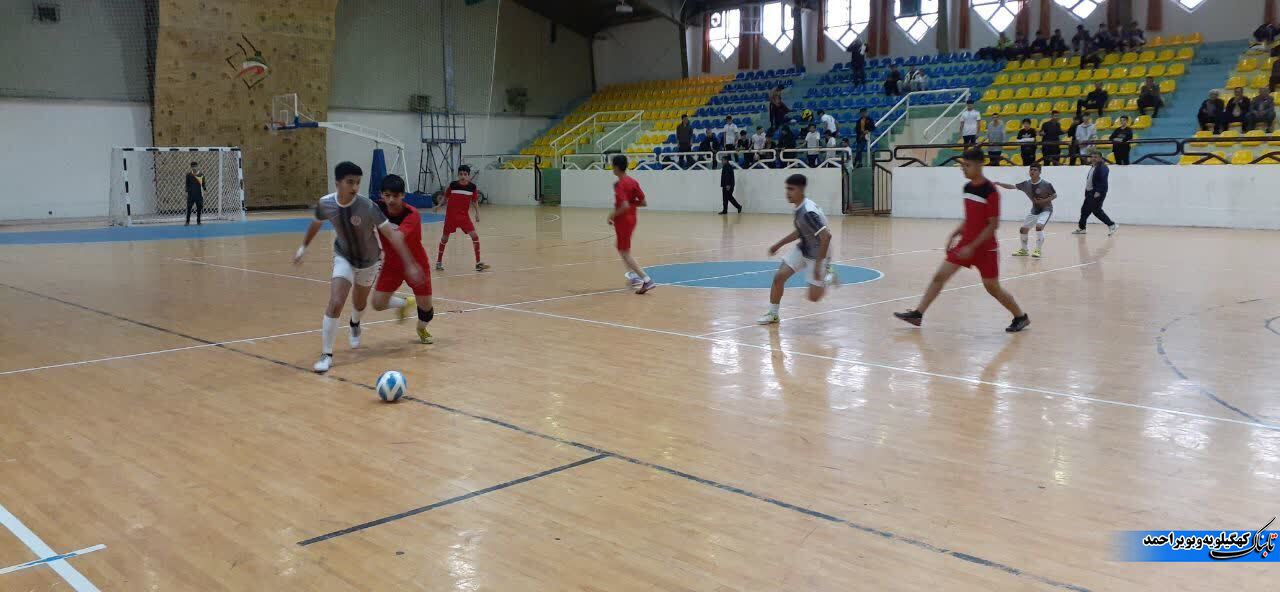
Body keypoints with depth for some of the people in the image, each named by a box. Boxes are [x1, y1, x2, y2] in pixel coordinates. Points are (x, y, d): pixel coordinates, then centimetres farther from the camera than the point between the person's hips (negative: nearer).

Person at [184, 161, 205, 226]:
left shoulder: (201, 175, 1)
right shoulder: (189, 175, 1)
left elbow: (203, 185, 5)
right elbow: (187, 184, 5)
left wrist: (204, 192, 0)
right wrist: (186, 192, 1)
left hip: (199, 194, 0)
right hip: (191, 194, 0)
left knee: (199, 208, 4)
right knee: (189, 208, -2)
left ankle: (198, 221, 15)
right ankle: (187, 221, 5)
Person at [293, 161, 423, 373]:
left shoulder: (367, 206, -30)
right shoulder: (325, 204, -20)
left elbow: (392, 234, -29)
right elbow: (316, 224, 4)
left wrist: (409, 264, -34)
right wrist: (303, 247, 15)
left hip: (368, 260, 0)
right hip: (344, 258, 0)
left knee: (359, 304, 21)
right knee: (335, 303, -19)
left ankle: (355, 324, 59)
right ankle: (326, 355, -8)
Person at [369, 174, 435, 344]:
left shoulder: (412, 214, -28)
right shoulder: (378, 208, -15)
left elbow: (398, 236, -45)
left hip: (415, 264, -3)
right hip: (391, 264, 3)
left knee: (426, 307, -2)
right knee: (377, 303, -6)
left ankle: (422, 329, 36)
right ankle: (405, 303, 28)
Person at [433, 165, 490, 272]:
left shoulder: (472, 187, -4)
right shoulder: (453, 185, -6)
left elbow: (474, 201, 6)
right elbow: (445, 198, 7)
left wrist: (477, 213, -6)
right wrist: (438, 206, -5)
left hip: (464, 216, 1)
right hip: (451, 215, -1)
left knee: (474, 236, -11)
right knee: (444, 238, 7)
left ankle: (478, 263, -3)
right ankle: (439, 262, 25)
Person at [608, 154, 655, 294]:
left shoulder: (619, 184, -19)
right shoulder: (633, 181, 5)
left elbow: (625, 206, -29)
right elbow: (643, 203, 4)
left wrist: (613, 215, -16)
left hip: (622, 221, -9)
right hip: (632, 219, 9)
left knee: (625, 253, -3)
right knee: (622, 248, 26)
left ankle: (647, 280, -11)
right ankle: (634, 275, 22)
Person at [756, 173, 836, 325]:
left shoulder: (808, 212, -31)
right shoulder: (799, 208, -2)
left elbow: (826, 236, -35)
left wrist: (819, 263, -32)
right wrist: (779, 244, 13)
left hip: (817, 255, -8)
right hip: (802, 249, 8)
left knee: (814, 297, 1)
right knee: (779, 277, -5)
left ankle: (828, 278, 31)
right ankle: (772, 314, 10)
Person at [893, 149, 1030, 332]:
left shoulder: (990, 191, -18)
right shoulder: (967, 187, 5)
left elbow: (993, 225, -18)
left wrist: (972, 247, -21)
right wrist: (954, 234, 7)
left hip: (985, 247, -7)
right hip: (965, 243, 7)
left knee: (992, 288, 3)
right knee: (939, 276, 0)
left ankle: (1021, 317, 23)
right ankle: (917, 314, 4)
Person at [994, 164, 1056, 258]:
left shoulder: (1046, 184, -19)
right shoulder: (1026, 184, -6)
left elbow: (1055, 195, -9)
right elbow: (1012, 186, -2)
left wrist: (1043, 201, -25)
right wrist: (998, 183, -12)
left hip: (1046, 210, -6)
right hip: (1034, 211, 6)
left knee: (1039, 226, -29)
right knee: (1023, 229, 5)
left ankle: (1038, 250, -17)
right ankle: (1024, 250, 26)